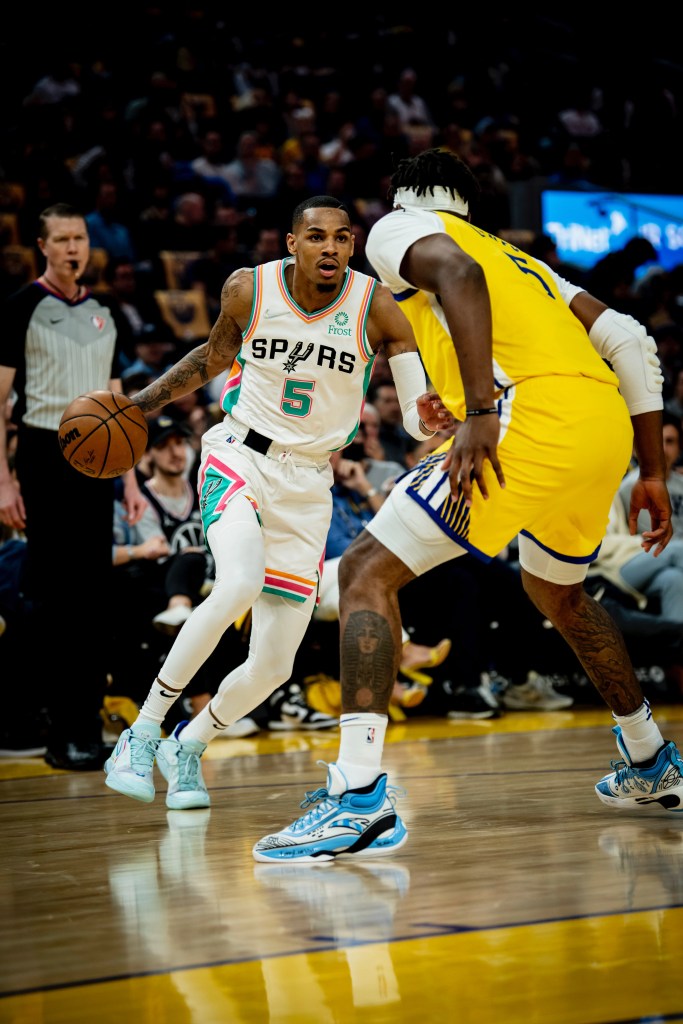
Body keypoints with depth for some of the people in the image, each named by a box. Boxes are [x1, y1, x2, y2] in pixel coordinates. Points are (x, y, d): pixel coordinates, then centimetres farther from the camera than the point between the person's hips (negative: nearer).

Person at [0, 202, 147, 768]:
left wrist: (130, 481, 13)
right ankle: (64, 732, -2)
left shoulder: (105, 314, 15)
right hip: (47, 458, -5)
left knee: (94, 598, 6)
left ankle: (88, 724, 12)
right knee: (54, 598, -6)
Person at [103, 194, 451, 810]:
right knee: (240, 584, -33)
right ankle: (144, 733, -21)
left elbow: (417, 412, -15)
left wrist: (428, 418, -39)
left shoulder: (377, 308, -11)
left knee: (273, 666, 0)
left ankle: (188, 747, 29)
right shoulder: (249, 289, -8)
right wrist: (137, 406, 5)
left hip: (307, 484, 2)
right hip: (239, 456, -2)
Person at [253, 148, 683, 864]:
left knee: (367, 571, -4)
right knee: (556, 590, 34)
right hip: (609, 429, 8)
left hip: (533, 418, -8)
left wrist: (479, 412, -19)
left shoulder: (398, 228, 15)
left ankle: (360, 798, -18)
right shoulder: (522, 261, 35)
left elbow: (458, 273, -10)